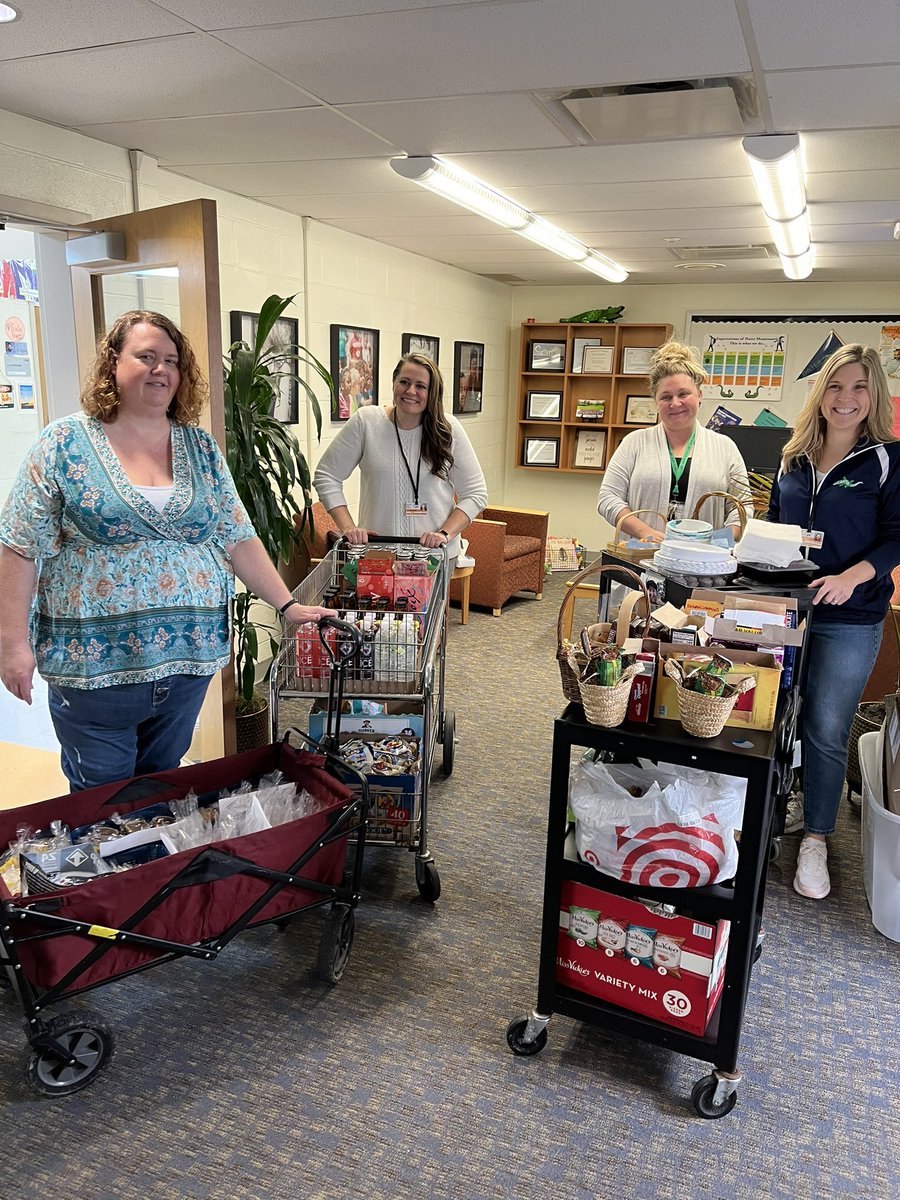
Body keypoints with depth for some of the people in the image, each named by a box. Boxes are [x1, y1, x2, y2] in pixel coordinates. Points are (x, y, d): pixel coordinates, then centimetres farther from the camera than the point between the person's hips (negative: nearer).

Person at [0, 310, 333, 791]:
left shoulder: (201, 448, 6)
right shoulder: (65, 443, -4)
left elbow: (238, 540, 8)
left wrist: (288, 606, 3)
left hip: (189, 657, 3)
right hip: (94, 664, -3)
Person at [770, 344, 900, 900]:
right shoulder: (795, 458, 9)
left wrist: (851, 577, -25)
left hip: (849, 619, -4)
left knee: (827, 729, 1)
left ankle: (816, 839, 17)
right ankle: (782, 806, 33)